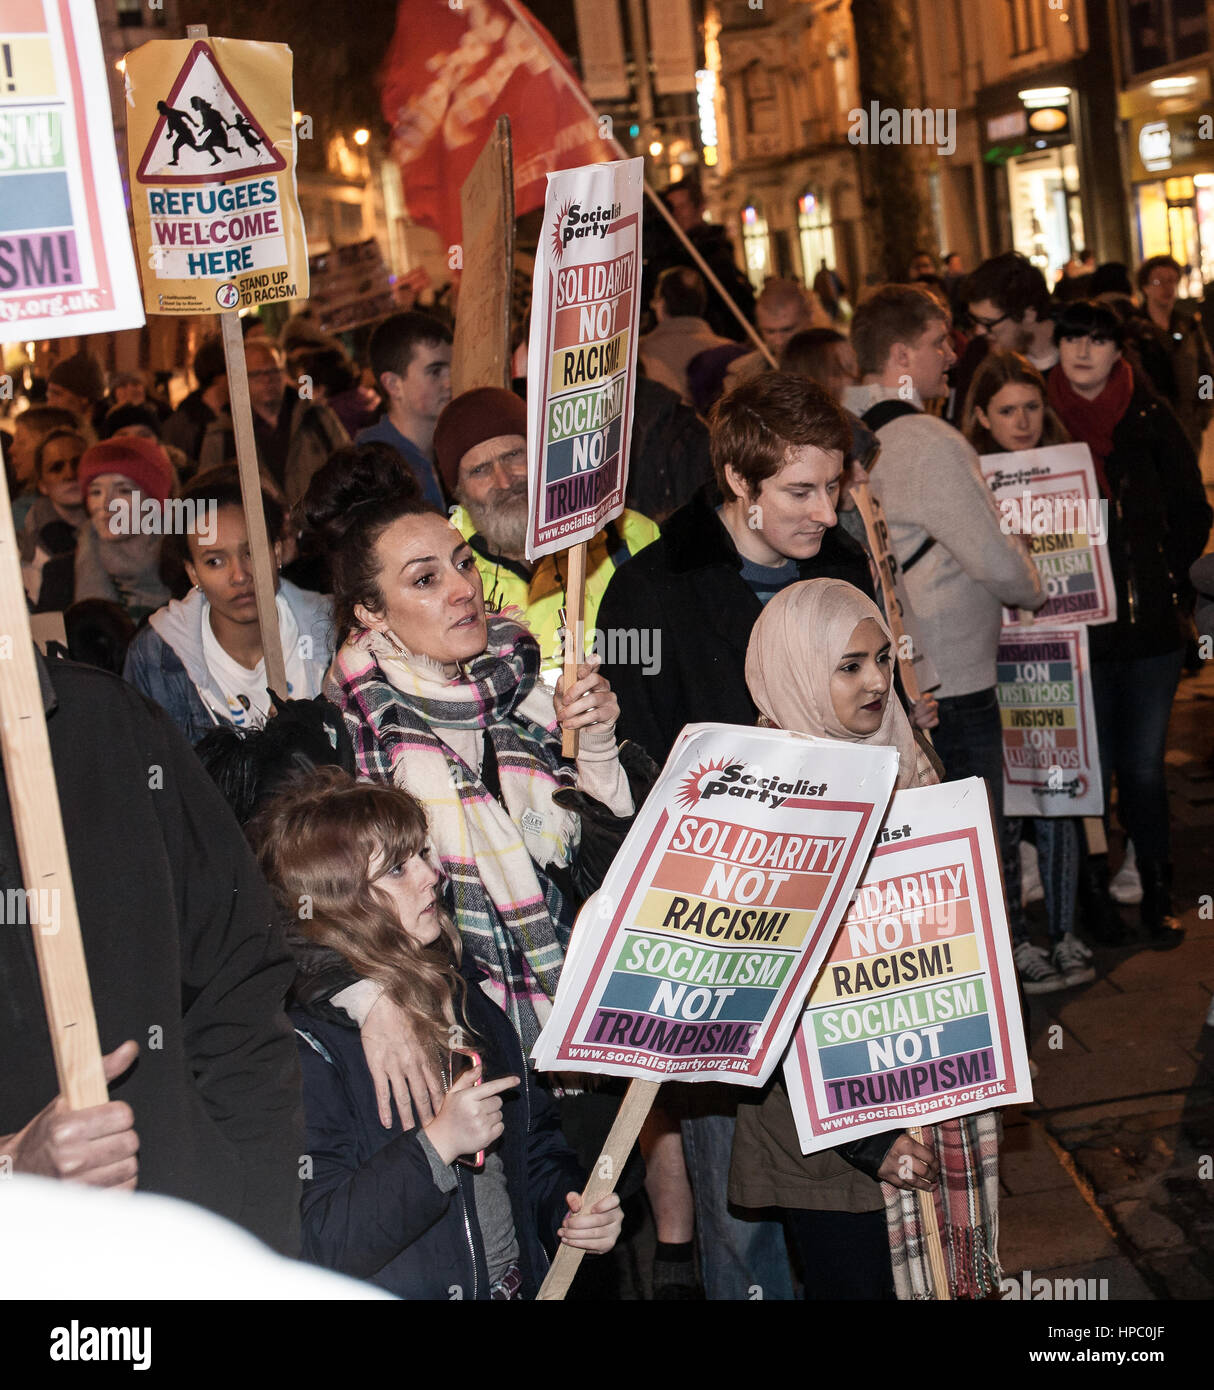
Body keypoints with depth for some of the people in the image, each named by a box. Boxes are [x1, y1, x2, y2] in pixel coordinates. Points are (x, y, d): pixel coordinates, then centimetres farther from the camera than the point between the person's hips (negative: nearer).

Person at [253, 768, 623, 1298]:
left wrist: (567, 1206, 4)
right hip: (410, 1290, -5)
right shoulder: (304, 1041, -11)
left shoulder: (461, 992, 12)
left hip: (524, 1282, 5)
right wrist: (436, 1144, -20)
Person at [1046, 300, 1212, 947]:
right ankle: (1092, 894, 20)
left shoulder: (1151, 419, 2)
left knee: (1144, 767, 7)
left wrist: (1160, 575, 0)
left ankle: (1155, 893, 21)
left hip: (1150, 626, 1)